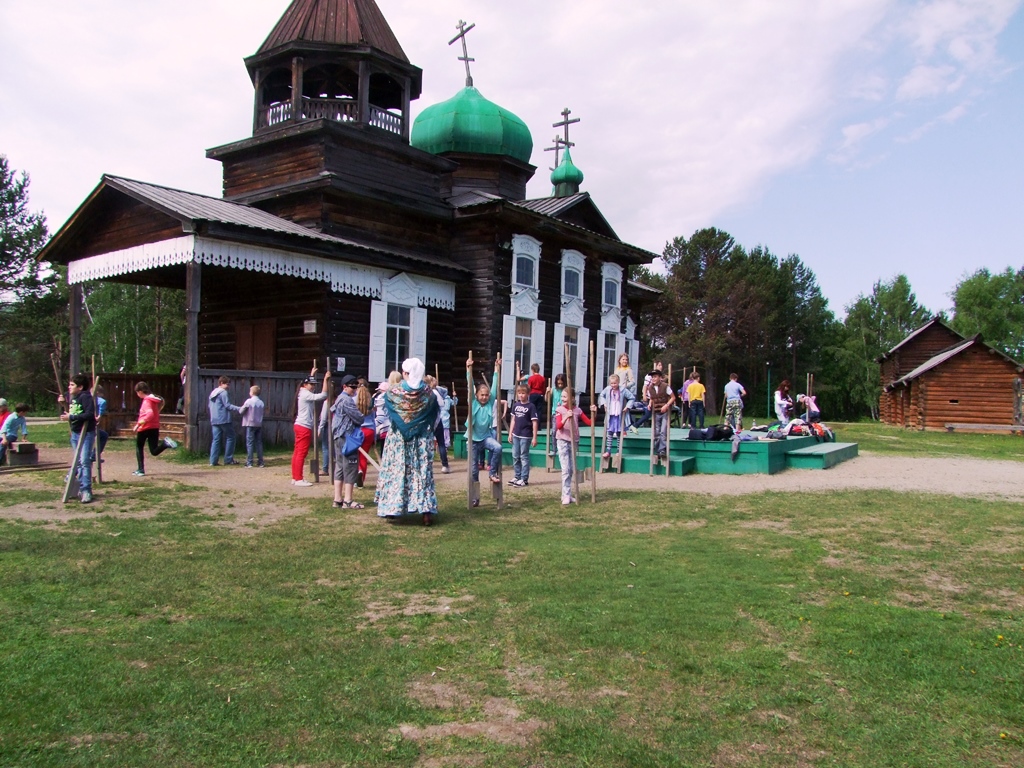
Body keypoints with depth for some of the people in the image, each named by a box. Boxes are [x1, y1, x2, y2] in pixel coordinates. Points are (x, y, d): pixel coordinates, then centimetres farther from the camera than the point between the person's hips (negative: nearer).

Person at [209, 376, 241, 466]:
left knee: (216, 440, 6)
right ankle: (228, 459, 1)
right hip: (224, 419, -8)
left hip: (214, 420, 8)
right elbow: (227, 405, -16)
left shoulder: (212, 393, 18)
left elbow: (210, 405, 22)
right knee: (230, 438, 2)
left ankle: (213, 461, 0)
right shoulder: (223, 392, -8)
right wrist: (239, 409, -19)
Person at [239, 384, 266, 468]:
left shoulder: (249, 401, -10)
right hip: (259, 425, 4)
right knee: (259, 443, 10)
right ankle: (260, 462, 11)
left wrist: (240, 408, 17)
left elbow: (241, 411, -5)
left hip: (250, 424, -4)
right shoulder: (262, 402, 2)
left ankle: (249, 463, -3)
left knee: (250, 443, -1)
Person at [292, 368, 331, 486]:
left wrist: (312, 375, 45)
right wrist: (325, 380, -19)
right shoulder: (306, 394, -15)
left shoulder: (303, 393, 14)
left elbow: (309, 383, 38)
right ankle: (299, 479, -5)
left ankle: (295, 477, 17)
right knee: (302, 453, -7)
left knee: (297, 452, 12)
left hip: (299, 426, 10)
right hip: (304, 427, -10)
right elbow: (322, 395, -24)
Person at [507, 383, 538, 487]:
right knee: (515, 456, 11)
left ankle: (524, 479, 6)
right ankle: (517, 477, 23)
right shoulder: (515, 405, 7)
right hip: (516, 435, 6)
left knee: (524, 457, 0)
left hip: (525, 436, -6)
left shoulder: (531, 406, -9)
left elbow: (534, 422, -10)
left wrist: (534, 437, -12)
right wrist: (510, 433, 12)